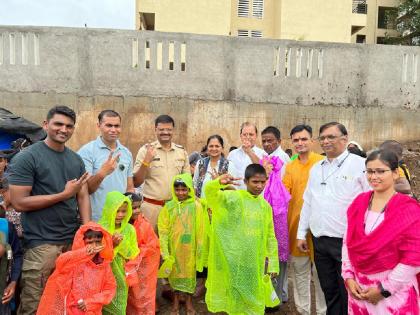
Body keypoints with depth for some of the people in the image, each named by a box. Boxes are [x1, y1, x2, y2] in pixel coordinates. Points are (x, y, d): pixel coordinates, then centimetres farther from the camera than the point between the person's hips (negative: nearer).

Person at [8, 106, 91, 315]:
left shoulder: (76, 159, 9)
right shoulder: (25, 158, -8)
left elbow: (83, 197, 8)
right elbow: (19, 203, -13)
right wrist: (64, 194, -11)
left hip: (73, 240, 5)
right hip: (41, 243, -5)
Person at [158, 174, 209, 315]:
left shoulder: (197, 206, -9)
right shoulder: (169, 206, -5)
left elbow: (201, 229, -6)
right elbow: (163, 230, -4)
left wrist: (200, 248, -4)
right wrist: (164, 251, -7)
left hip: (190, 247, -1)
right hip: (174, 247, 1)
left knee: (190, 273, 13)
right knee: (175, 273, 15)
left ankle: (189, 301, 33)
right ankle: (176, 301, 33)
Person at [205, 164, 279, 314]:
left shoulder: (265, 205, 5)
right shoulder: (233, 197, -8)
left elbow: (270, 237, 10)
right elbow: (209, 191, -23)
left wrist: (273, 263, 10)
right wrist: (219, 182, -45)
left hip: (256, 262, 4)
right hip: (234, 260, -4)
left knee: (254, 301, 15)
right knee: (236, 298, 10)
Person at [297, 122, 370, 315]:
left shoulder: (360, 165, -8)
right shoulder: (316, 168, 11)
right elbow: (307, 203, 14)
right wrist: (301, 234, 13)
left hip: (347, 242, -5)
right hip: (320, 241, 5)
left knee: (347, 294, 8)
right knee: (329, 292, 18)